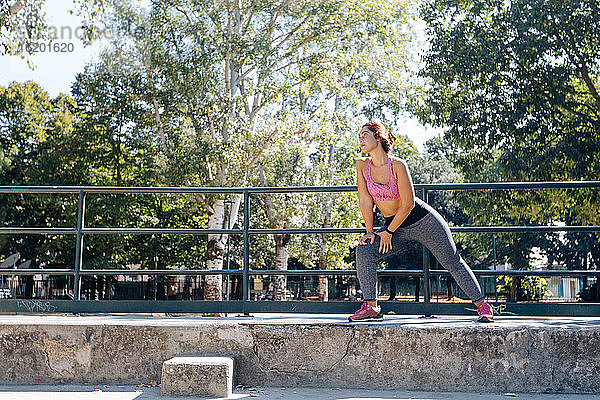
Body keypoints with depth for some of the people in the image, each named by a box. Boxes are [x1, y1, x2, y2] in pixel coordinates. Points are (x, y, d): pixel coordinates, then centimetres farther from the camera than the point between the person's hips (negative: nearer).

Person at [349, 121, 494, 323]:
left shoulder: (398, 165, -21)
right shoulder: (362, 165, -7)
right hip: (396, 227, 4)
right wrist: (370, 232, -8)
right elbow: (365, 201, -5)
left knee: (453, 263, 3)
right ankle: (371, 308, -8)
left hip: (424, 220, -4)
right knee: (364, 250, -18)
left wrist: (387, 233, -14)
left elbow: (408, 204, -19)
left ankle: (481, 303, 24)